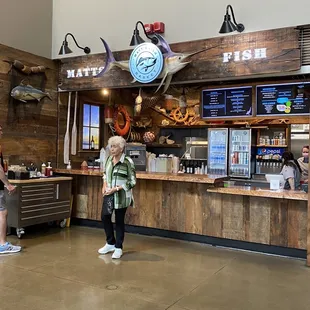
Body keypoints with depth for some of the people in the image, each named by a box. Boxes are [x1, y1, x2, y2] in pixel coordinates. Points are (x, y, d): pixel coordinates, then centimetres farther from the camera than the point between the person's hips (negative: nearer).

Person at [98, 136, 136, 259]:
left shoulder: (127, 162, -16)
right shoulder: (109, 159, 3)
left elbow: (132, 182, -14)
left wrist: (116, 188, -20)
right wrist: (104, 185, 0)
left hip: (121, 197, -6)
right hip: (109, 195, 6)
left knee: (119, 221, 5)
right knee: (105, 217, 11)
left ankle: (118, 248, 22)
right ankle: (110, 243, 32)